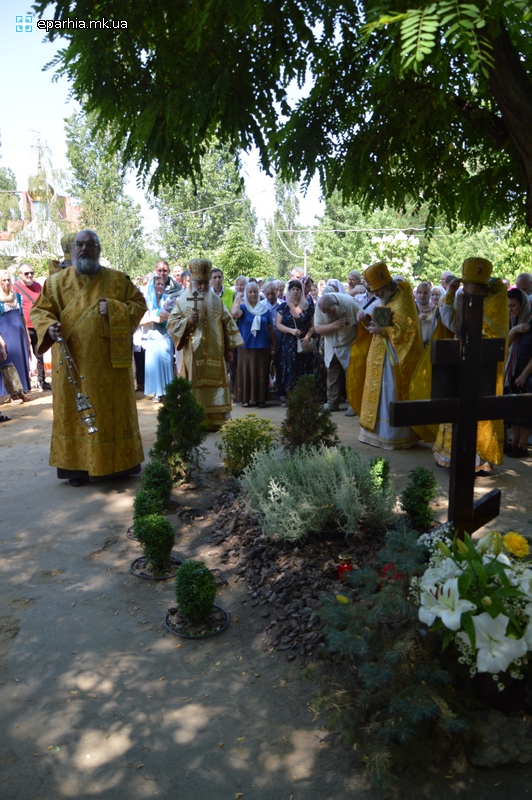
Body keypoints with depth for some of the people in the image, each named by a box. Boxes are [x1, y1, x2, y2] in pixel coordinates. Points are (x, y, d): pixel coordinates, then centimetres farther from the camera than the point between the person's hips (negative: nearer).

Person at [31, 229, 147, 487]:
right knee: (75, 413, 5)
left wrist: (114, 310, -15)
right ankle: (77, 464, 16)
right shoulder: (57, 281, 6)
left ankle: (117, 462, 21)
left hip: (109, 361, 0)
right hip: (72, 362, 1)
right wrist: (49, 326, -17)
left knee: (113, 412, 7)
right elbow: (39, 310, 5)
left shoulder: (118, 279, 4)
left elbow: (139, 305, 2)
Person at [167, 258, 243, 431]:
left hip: (214, 354, 3)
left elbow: (227, 324, 11)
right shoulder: (183, 300, 3)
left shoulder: (216, 301, 10)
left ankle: (213, 421, 11)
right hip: (193, 354, -2)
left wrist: (228, 348, 6)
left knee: (213, 383, 3)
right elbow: (171, 323, -1)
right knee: (194, 386, -3)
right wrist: (187, 321, -19)